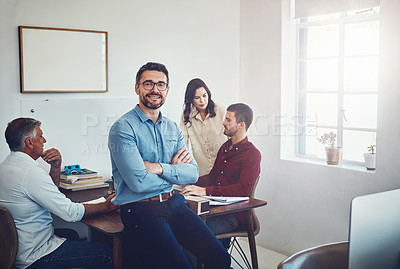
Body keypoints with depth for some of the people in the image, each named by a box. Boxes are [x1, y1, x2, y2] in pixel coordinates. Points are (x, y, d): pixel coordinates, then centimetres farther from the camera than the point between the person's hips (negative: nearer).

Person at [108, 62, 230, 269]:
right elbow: (139, 182, -17)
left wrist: (160, 168, -13)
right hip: (140, 209, -6)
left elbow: (193, 173, 4)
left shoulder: (172, 128, 13)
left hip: (174, 203, 6)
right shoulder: (123, 127, -8)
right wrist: (174, 171, -2)